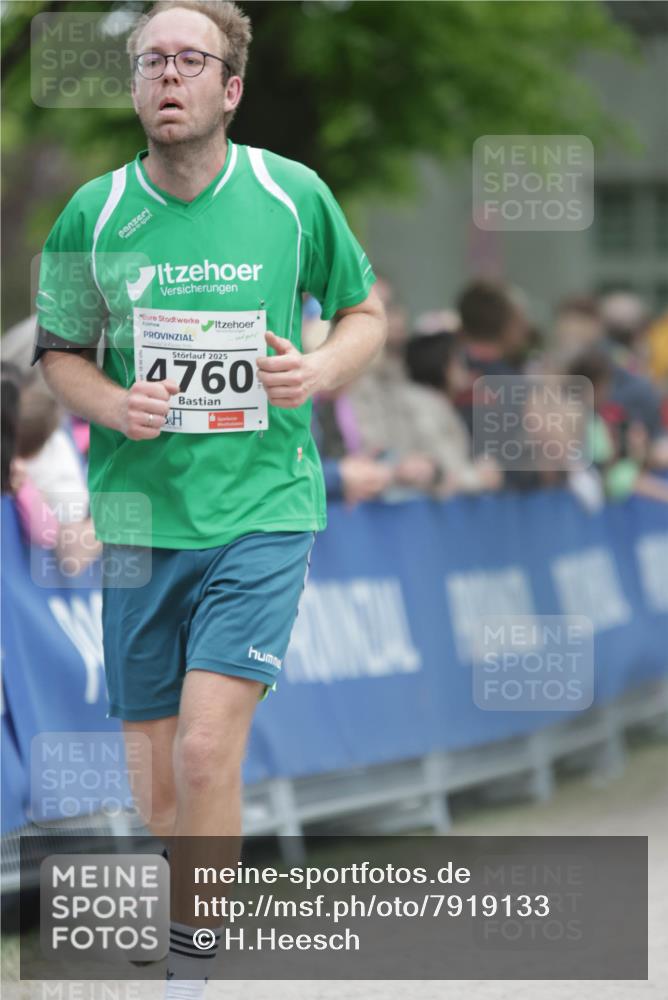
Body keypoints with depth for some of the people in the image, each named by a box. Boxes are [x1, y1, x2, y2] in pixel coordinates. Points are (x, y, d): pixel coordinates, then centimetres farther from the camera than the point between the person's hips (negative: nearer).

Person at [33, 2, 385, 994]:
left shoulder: (294, 196, -1)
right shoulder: (93, 213, 1)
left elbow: (366, 310, 12)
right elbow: (60, 351, 13)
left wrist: (319, 371, -8)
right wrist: (111, 403, -8)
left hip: (262, 511, -3)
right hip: (138, 514, 3)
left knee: (207, 748, -17)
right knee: (158, 765, 9)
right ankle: (196, 918, 33)